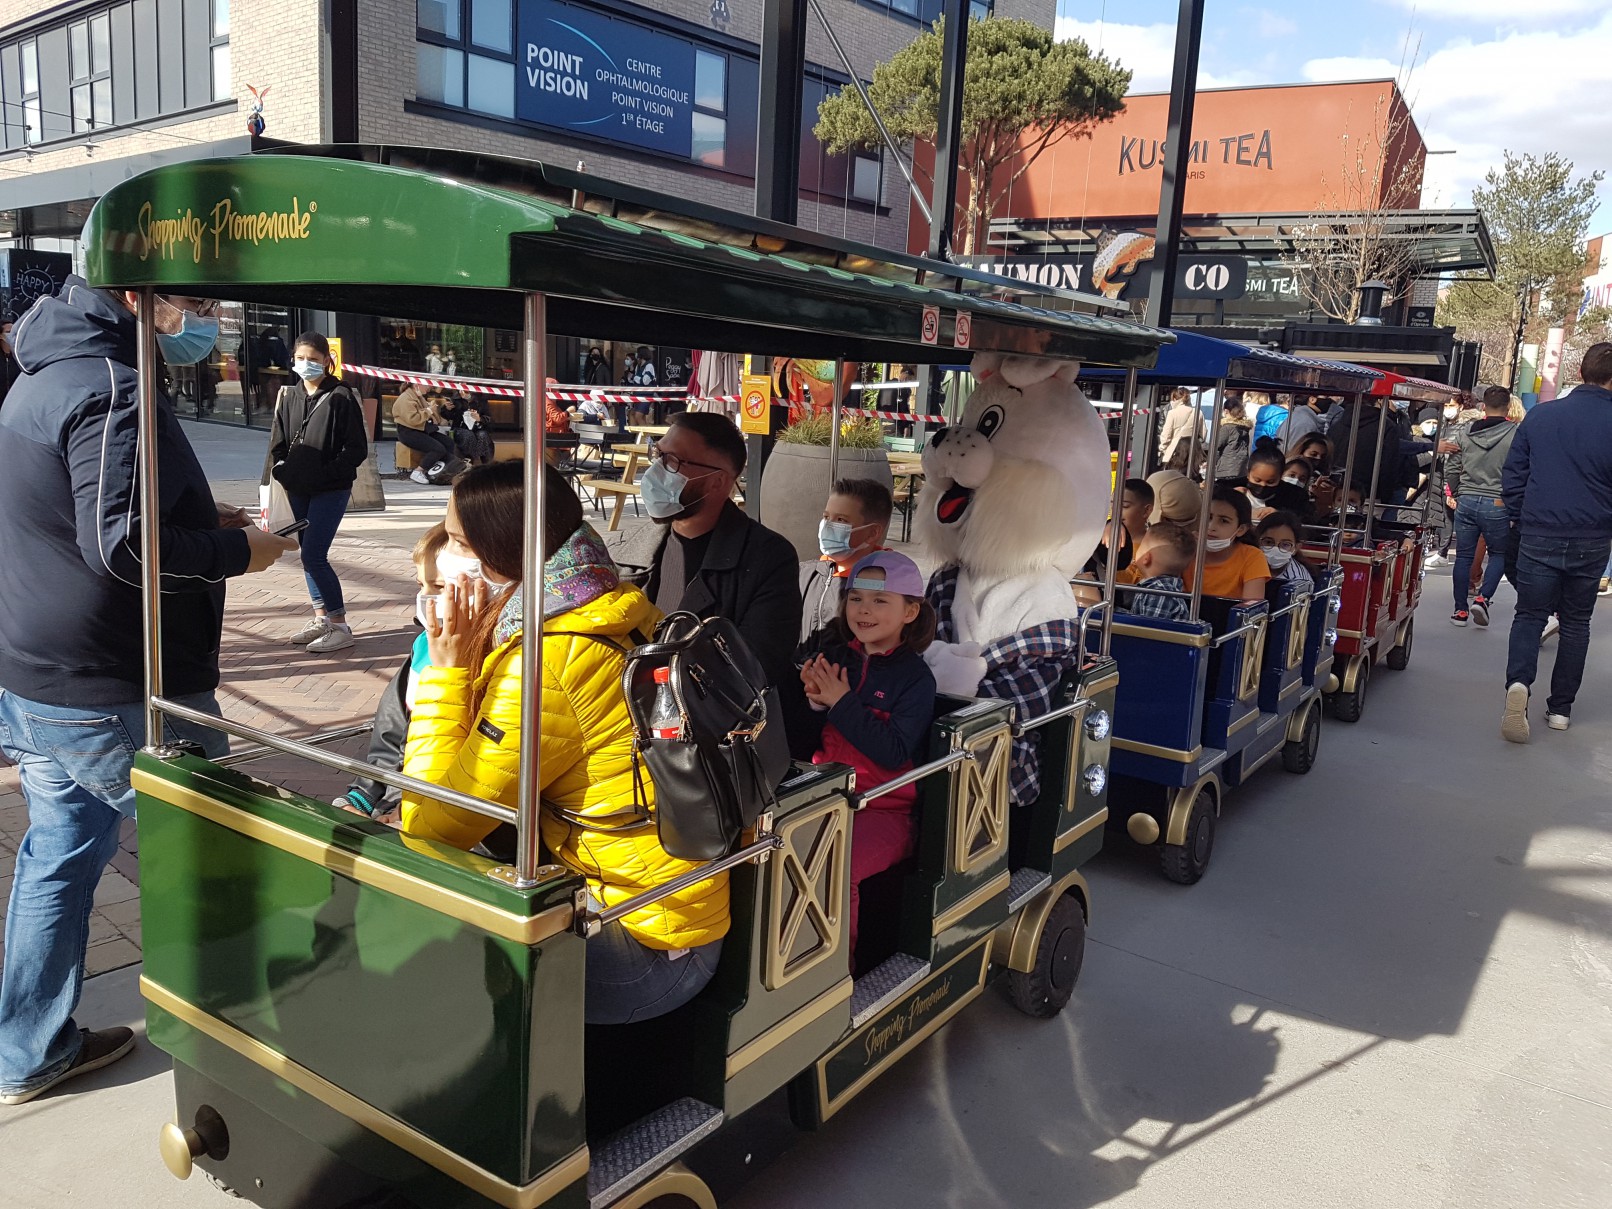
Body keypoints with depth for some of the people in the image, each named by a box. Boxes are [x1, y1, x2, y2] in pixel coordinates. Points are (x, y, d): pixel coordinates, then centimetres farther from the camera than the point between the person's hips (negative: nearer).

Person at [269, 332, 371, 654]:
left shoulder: (340, 396, -9)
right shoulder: (289, 397, 9)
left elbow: (357, 449, -11)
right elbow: (278, 442, 15)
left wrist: (327, 473, -18)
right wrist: (283, 471, -1)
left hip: (331, 490, -6)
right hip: (298, 490, 6)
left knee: (313, 556, -11)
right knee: (310, 556, 12)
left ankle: (340, 625, -2)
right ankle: (321, 618, 23)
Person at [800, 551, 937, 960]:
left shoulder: (915, 677, -6)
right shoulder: (834, 656, 10)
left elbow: (894, 754, -18)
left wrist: (841, 702, -18)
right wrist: (814, 700, -8)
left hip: (884, 808, -5)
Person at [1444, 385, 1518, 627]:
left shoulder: (1464, 432, 3)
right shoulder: (1516, 434, -7)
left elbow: (1451, 470, 6)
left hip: (1466, 502, 3)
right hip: (1497, 505, -3)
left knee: (1464, 556, 10)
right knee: (1500, 553, 14)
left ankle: (1460, 610, 12)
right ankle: (1483, 597, -4)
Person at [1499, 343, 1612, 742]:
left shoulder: (1540, 415, -1)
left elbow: (1512, 475, 4)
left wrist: (1518, 522, 14)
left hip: (1538, 537, 0)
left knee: (1529, 615, 8)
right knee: (1576, 623, 14)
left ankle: (1518, 681, -19)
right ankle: (1560, 708, 17)